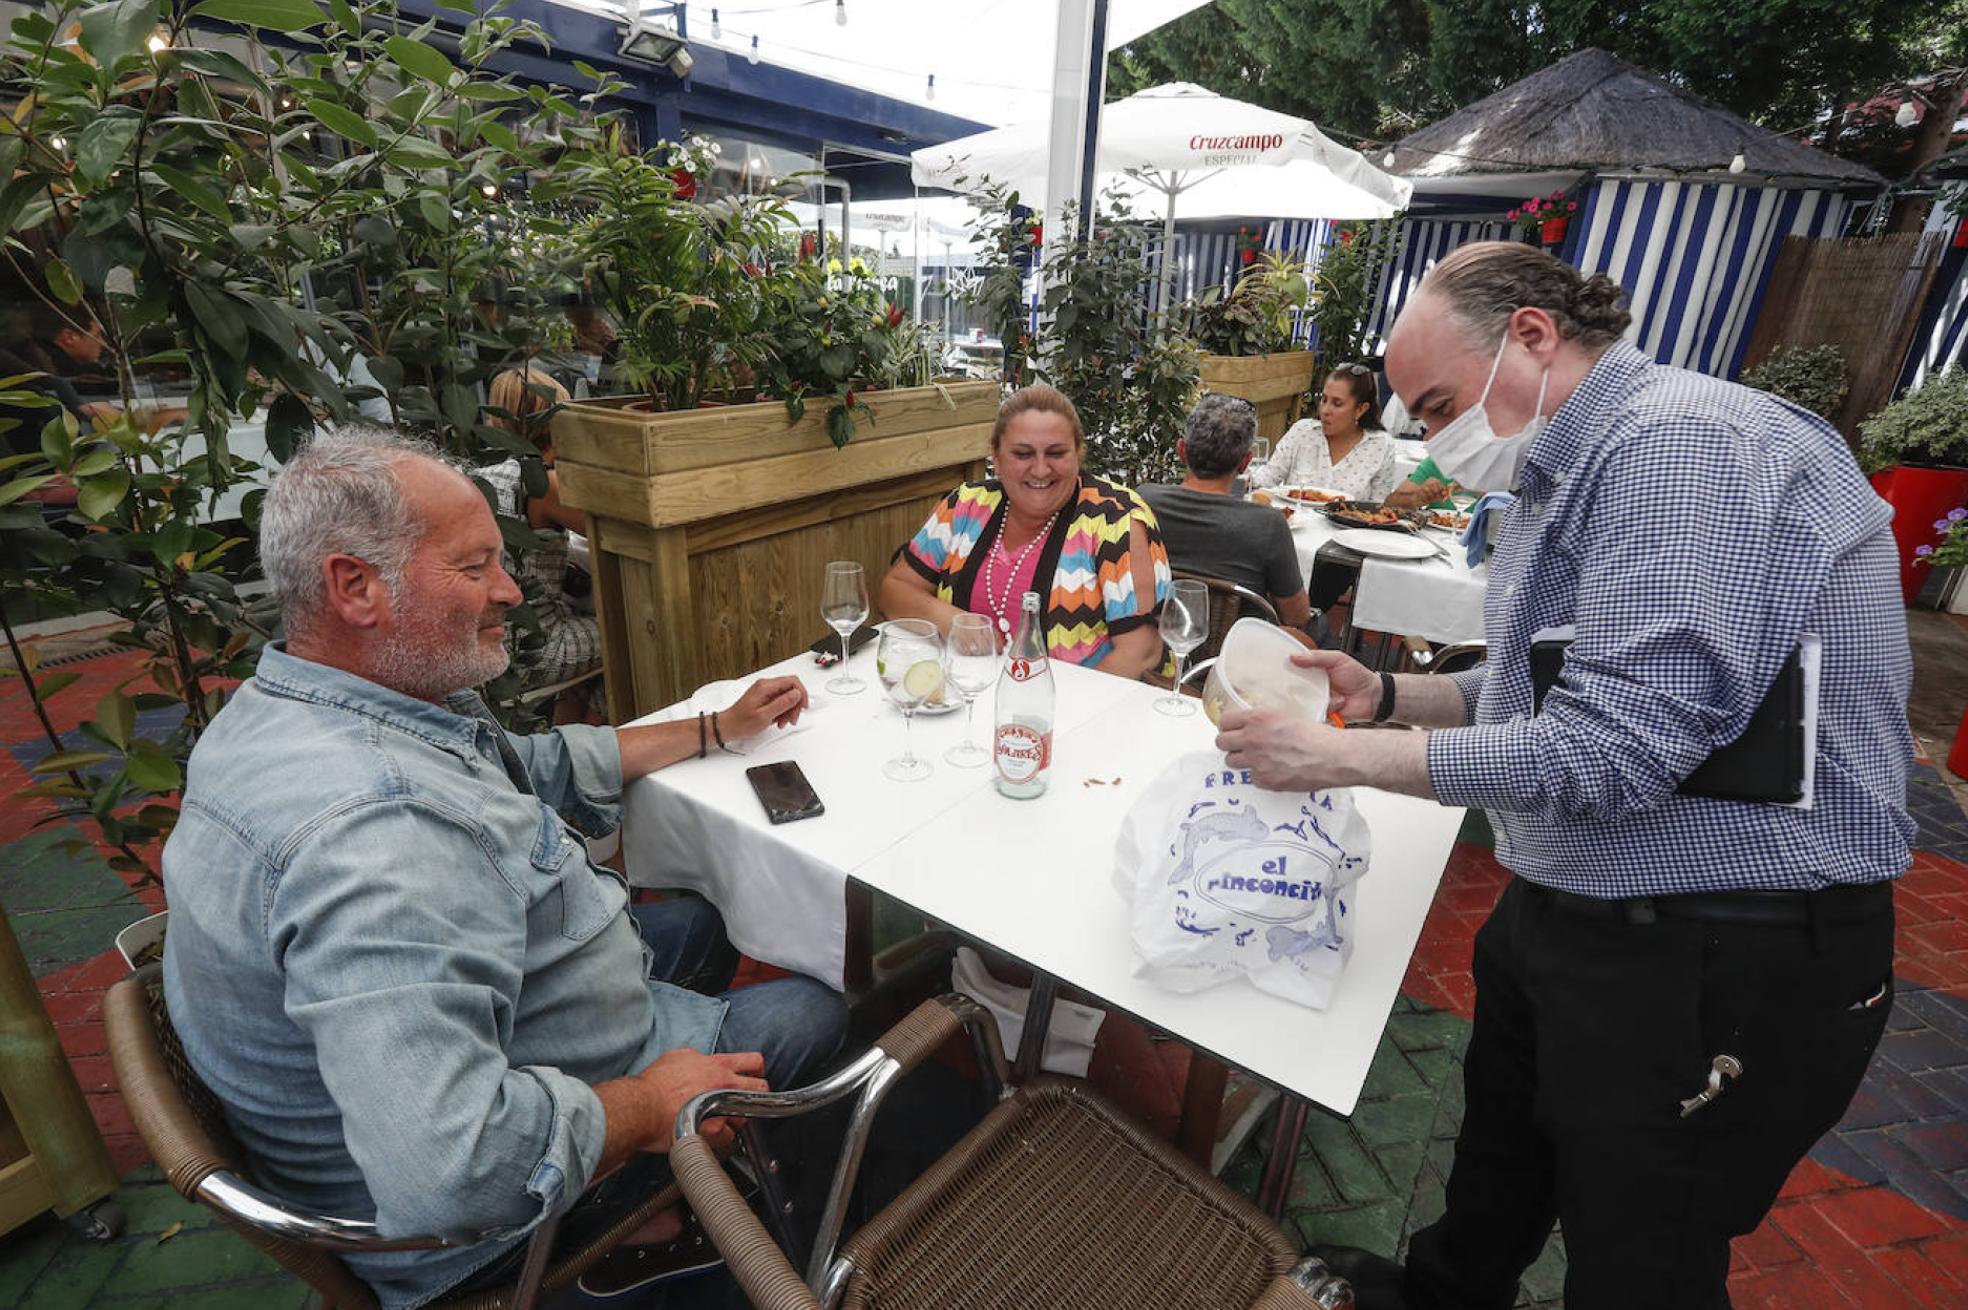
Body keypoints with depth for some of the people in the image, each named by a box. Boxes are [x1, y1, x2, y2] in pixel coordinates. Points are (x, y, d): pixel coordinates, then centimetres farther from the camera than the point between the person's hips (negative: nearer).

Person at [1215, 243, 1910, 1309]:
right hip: (1561, 915, 10)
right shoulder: (1576, 469, 10)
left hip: (1712, 965, -9)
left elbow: (1618, 749, -30)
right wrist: (1384, 693, 1)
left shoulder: (1682, 442, -23)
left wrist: (1339, 759, -23)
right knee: (1499, 1151, 28)